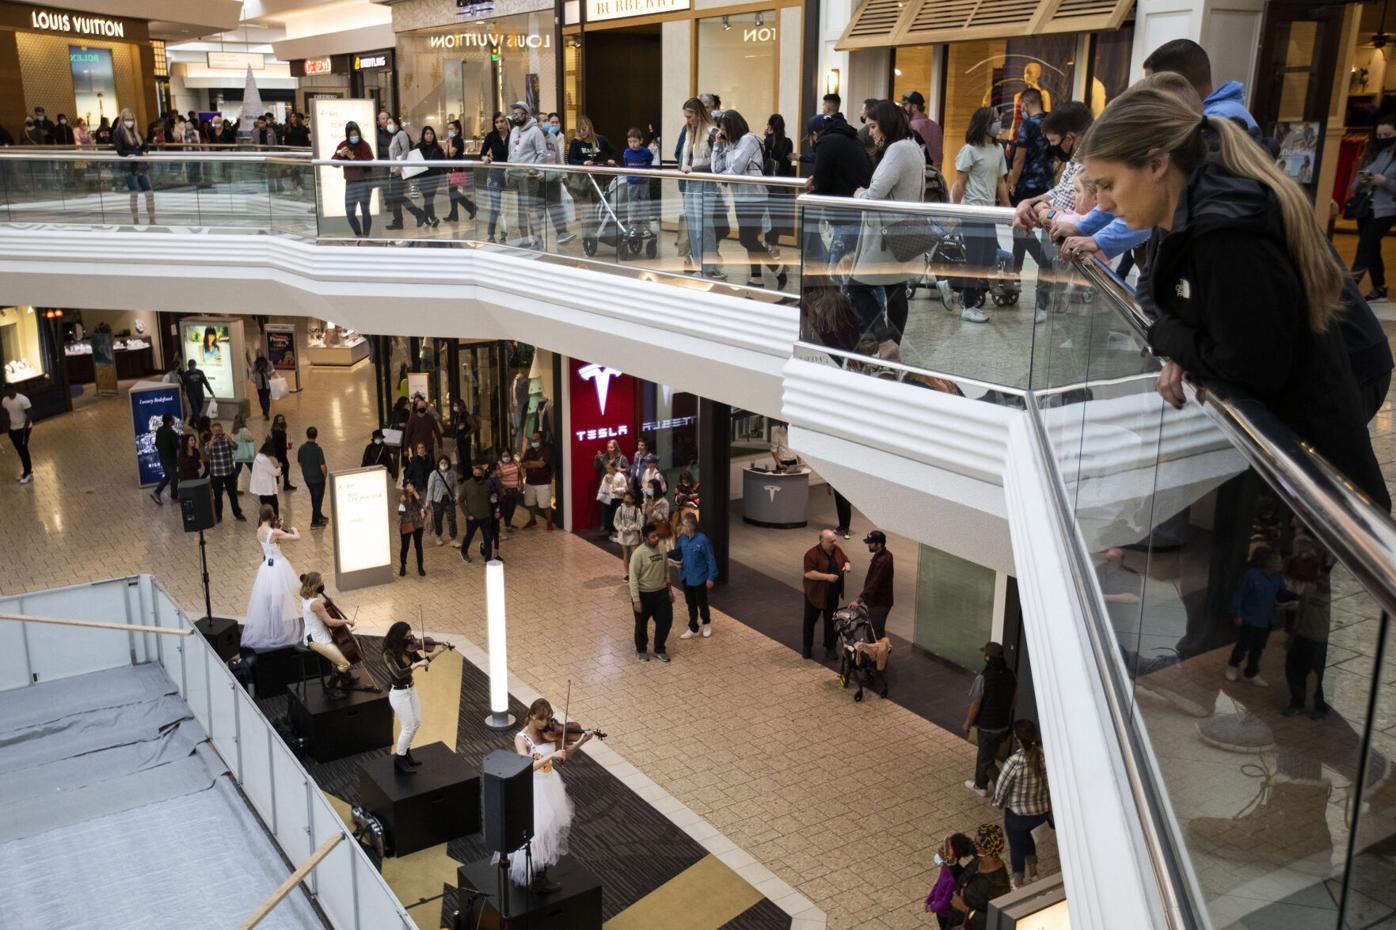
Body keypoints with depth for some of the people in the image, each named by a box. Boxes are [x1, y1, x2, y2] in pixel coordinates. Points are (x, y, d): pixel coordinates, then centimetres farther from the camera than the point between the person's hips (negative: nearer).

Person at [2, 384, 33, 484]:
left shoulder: (23, 399, -18)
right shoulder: (4, 401, 1)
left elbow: (29, 415, -17)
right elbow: (7, 415, 13)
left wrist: (24, 428, -22)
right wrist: (7, 427, 7)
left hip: (23, 428, -7)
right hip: (13, 429, 7)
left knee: (23, 450, -5)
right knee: (20, 450, 11)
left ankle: (27, 473, 3)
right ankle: (27, 472, 21)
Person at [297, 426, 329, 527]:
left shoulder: (302, 448, -7)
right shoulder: (317, 449, -24)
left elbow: (299, 461, 6)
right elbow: (323, 466, -23)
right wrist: (325, 475, -4)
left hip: (307, 477, 6)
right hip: (318, 478, -6)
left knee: (314, 497, 23)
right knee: (318, 499, 9)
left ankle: (319, 516, 39)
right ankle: (314, 522, 14)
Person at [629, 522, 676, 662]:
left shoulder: (662, 549, -2)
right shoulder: (638, 553, -21)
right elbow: (633, 578, -19)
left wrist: (669, 589, 13)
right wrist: (636, 600, -20)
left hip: (661, 592, 5)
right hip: (644, 594, -5)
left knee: (665, 621, 10)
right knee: (642, 624, 13)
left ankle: (659, 649, 31)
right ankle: (641, 650, 36)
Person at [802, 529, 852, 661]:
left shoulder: (837, 550, 0)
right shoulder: (812, 554, -20)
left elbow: (846, 561, 12)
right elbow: (808, 573, -25)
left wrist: (848, 565, -12)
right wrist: (827, 577, -30)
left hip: (833, 595, 5)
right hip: (815, 594, -5)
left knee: (831, 621, 12)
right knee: (810, 620, 10)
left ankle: (830, 648, 24)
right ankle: (807, 646, 28)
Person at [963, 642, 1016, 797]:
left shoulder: (983, 678, -26)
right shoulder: (1010, 675, -5)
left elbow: (975, 704, -20)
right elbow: (1014, 699, 8)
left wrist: (967, 723, -5)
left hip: (987, 726, -7)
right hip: (1003, 724, 7)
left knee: (987, 761, 8)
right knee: (984, 754, 24)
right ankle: (980, 785, 38)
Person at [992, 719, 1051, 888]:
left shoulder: (1014, 762, -31)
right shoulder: (1047, 754, -18)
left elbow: (1001, 787, -16)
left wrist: (998, 803, 6)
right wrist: (1051, 809, 12)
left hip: (1017, 814, -4)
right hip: (1041, 811, 4)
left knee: (1016, 845, 23)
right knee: (1026, 835, 35)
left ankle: (1018, 884, 40)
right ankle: (1033, 873, 45)